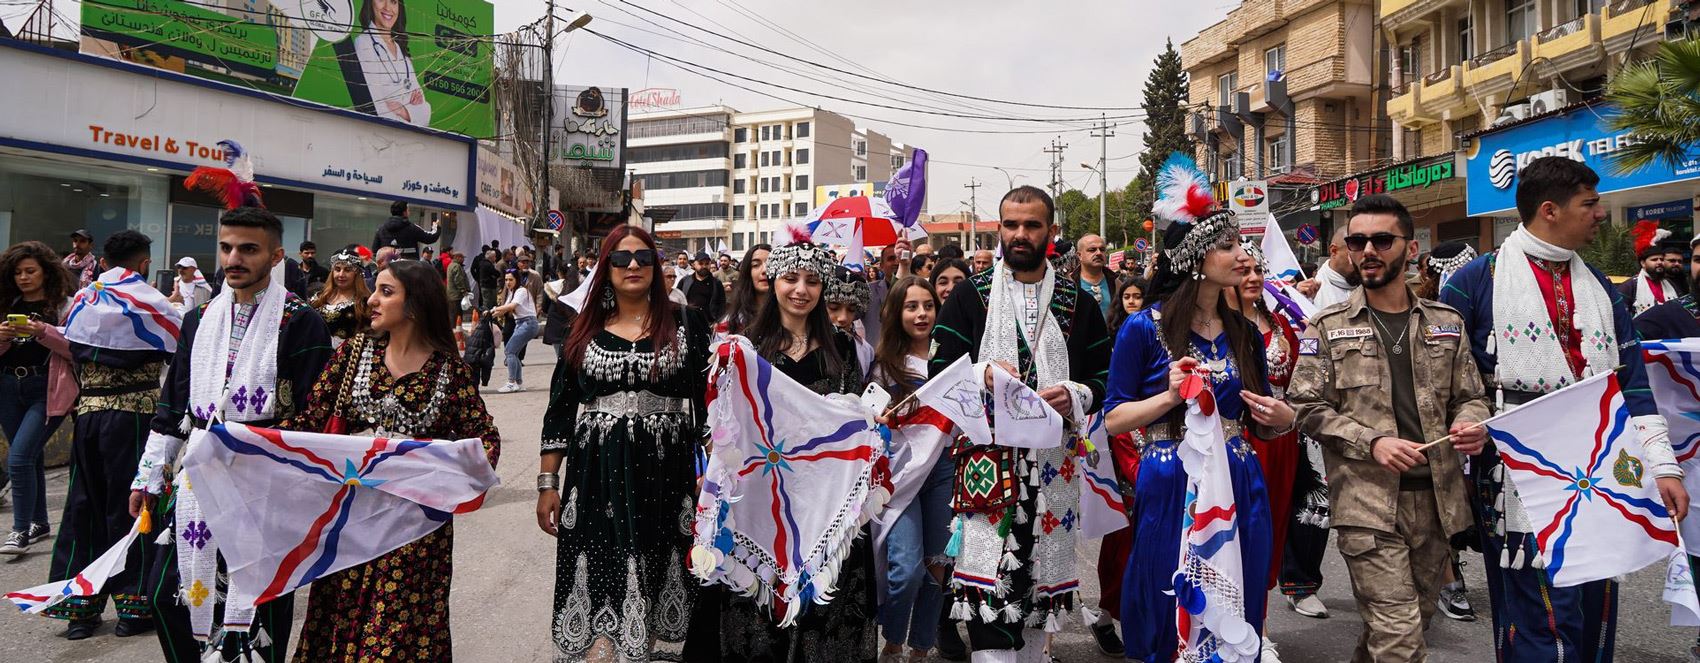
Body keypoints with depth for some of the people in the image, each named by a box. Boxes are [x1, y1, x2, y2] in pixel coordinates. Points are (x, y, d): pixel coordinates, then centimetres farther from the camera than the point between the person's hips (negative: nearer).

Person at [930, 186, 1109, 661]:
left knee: (1042, 572, 9)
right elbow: (938, 374, 3)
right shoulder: (969, 296, 7)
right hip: (986, 456, -2)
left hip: (1053, 461, 2)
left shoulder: (1077, 303, 12)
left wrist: (1076, 396, -9)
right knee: (987, 583, -9)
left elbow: (1105, 377, 12)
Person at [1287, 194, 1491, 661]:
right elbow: (1307, 408, -3)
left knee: (1416, 620, 17)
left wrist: (1471, 424, -9)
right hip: (1368, 502, -4)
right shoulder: (1328, 327, 0)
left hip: (1437, 499, 5)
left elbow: (1471, 397, 15)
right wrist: (1372, 442, -17)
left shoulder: (1445, 322, 10)